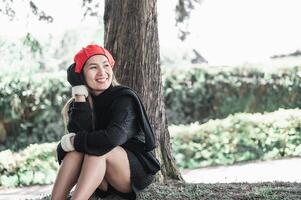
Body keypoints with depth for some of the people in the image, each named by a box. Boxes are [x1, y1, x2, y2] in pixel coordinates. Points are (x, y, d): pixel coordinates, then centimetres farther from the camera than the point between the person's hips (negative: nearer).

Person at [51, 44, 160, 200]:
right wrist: (79, 90, -18)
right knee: (77, 150, -23)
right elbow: (77, 133, -19)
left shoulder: (124, 97, -13)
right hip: (103, 182, 4)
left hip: (138, 171, -4)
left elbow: (113, 137, -29)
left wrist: (74, 142, -18)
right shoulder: (79, 102, 2)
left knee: (99, 148, -31)